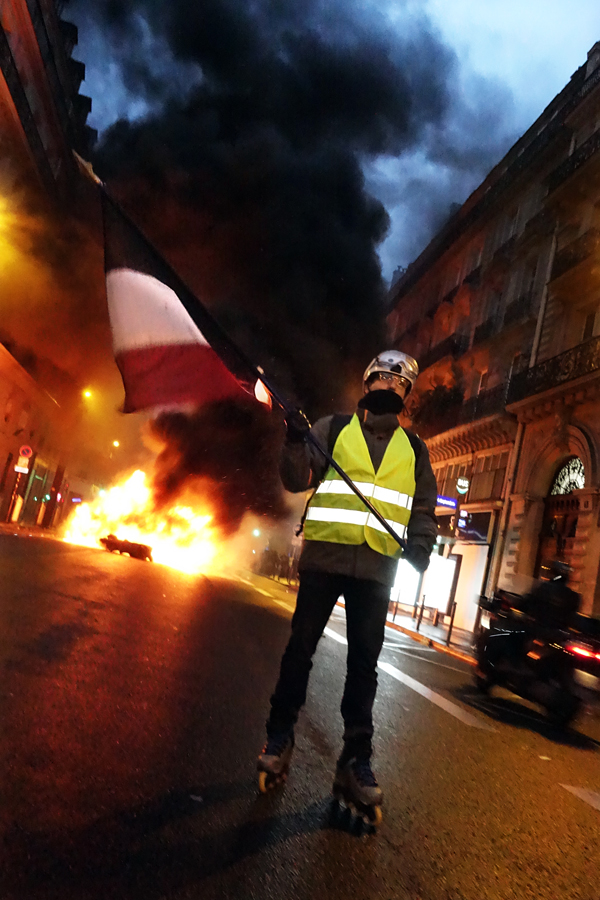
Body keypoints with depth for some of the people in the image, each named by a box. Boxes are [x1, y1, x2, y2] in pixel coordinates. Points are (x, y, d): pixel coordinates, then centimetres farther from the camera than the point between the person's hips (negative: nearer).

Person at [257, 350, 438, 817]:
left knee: (364, 664, 4)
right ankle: (280, 737, 20)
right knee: (301, 647, 3)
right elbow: (298, 479, 1)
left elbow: (424, 507, 17)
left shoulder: (414, 449, 15)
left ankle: (356, 761, 14)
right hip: (326, 553, -1)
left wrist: (420, 546, -2)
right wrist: (296, 443, -19)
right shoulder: (334, 428, 8)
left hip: (377, 566, 2)